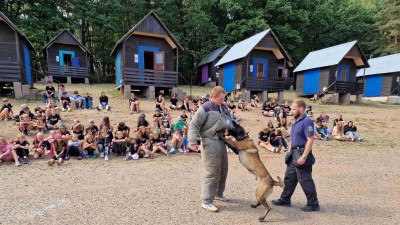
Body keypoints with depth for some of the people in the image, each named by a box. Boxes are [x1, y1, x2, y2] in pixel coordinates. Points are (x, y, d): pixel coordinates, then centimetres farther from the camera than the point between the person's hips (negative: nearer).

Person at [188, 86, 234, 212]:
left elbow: (229, 120, 26)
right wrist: (193, 142, -22)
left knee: (223, 170, 17)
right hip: (210, 142, -8)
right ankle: (206, 201, 8)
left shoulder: (223, 107, 10)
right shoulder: (205, 108, -13)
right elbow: (194, 125, -14)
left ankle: (218, 194, 37)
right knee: (212, 172, -6)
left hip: (221, 141, 8)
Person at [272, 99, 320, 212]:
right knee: (289, 178, 17)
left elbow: (310, 140, -22)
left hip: (301, 154, -10)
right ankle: (284, 200, 29)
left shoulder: (307, 122, -17)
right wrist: (291, 152, 21)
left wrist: (304, 156, -25)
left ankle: (313, 204, 18)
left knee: (305, 180, 1)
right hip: (293, 154, 10)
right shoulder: (296, 121, 12)